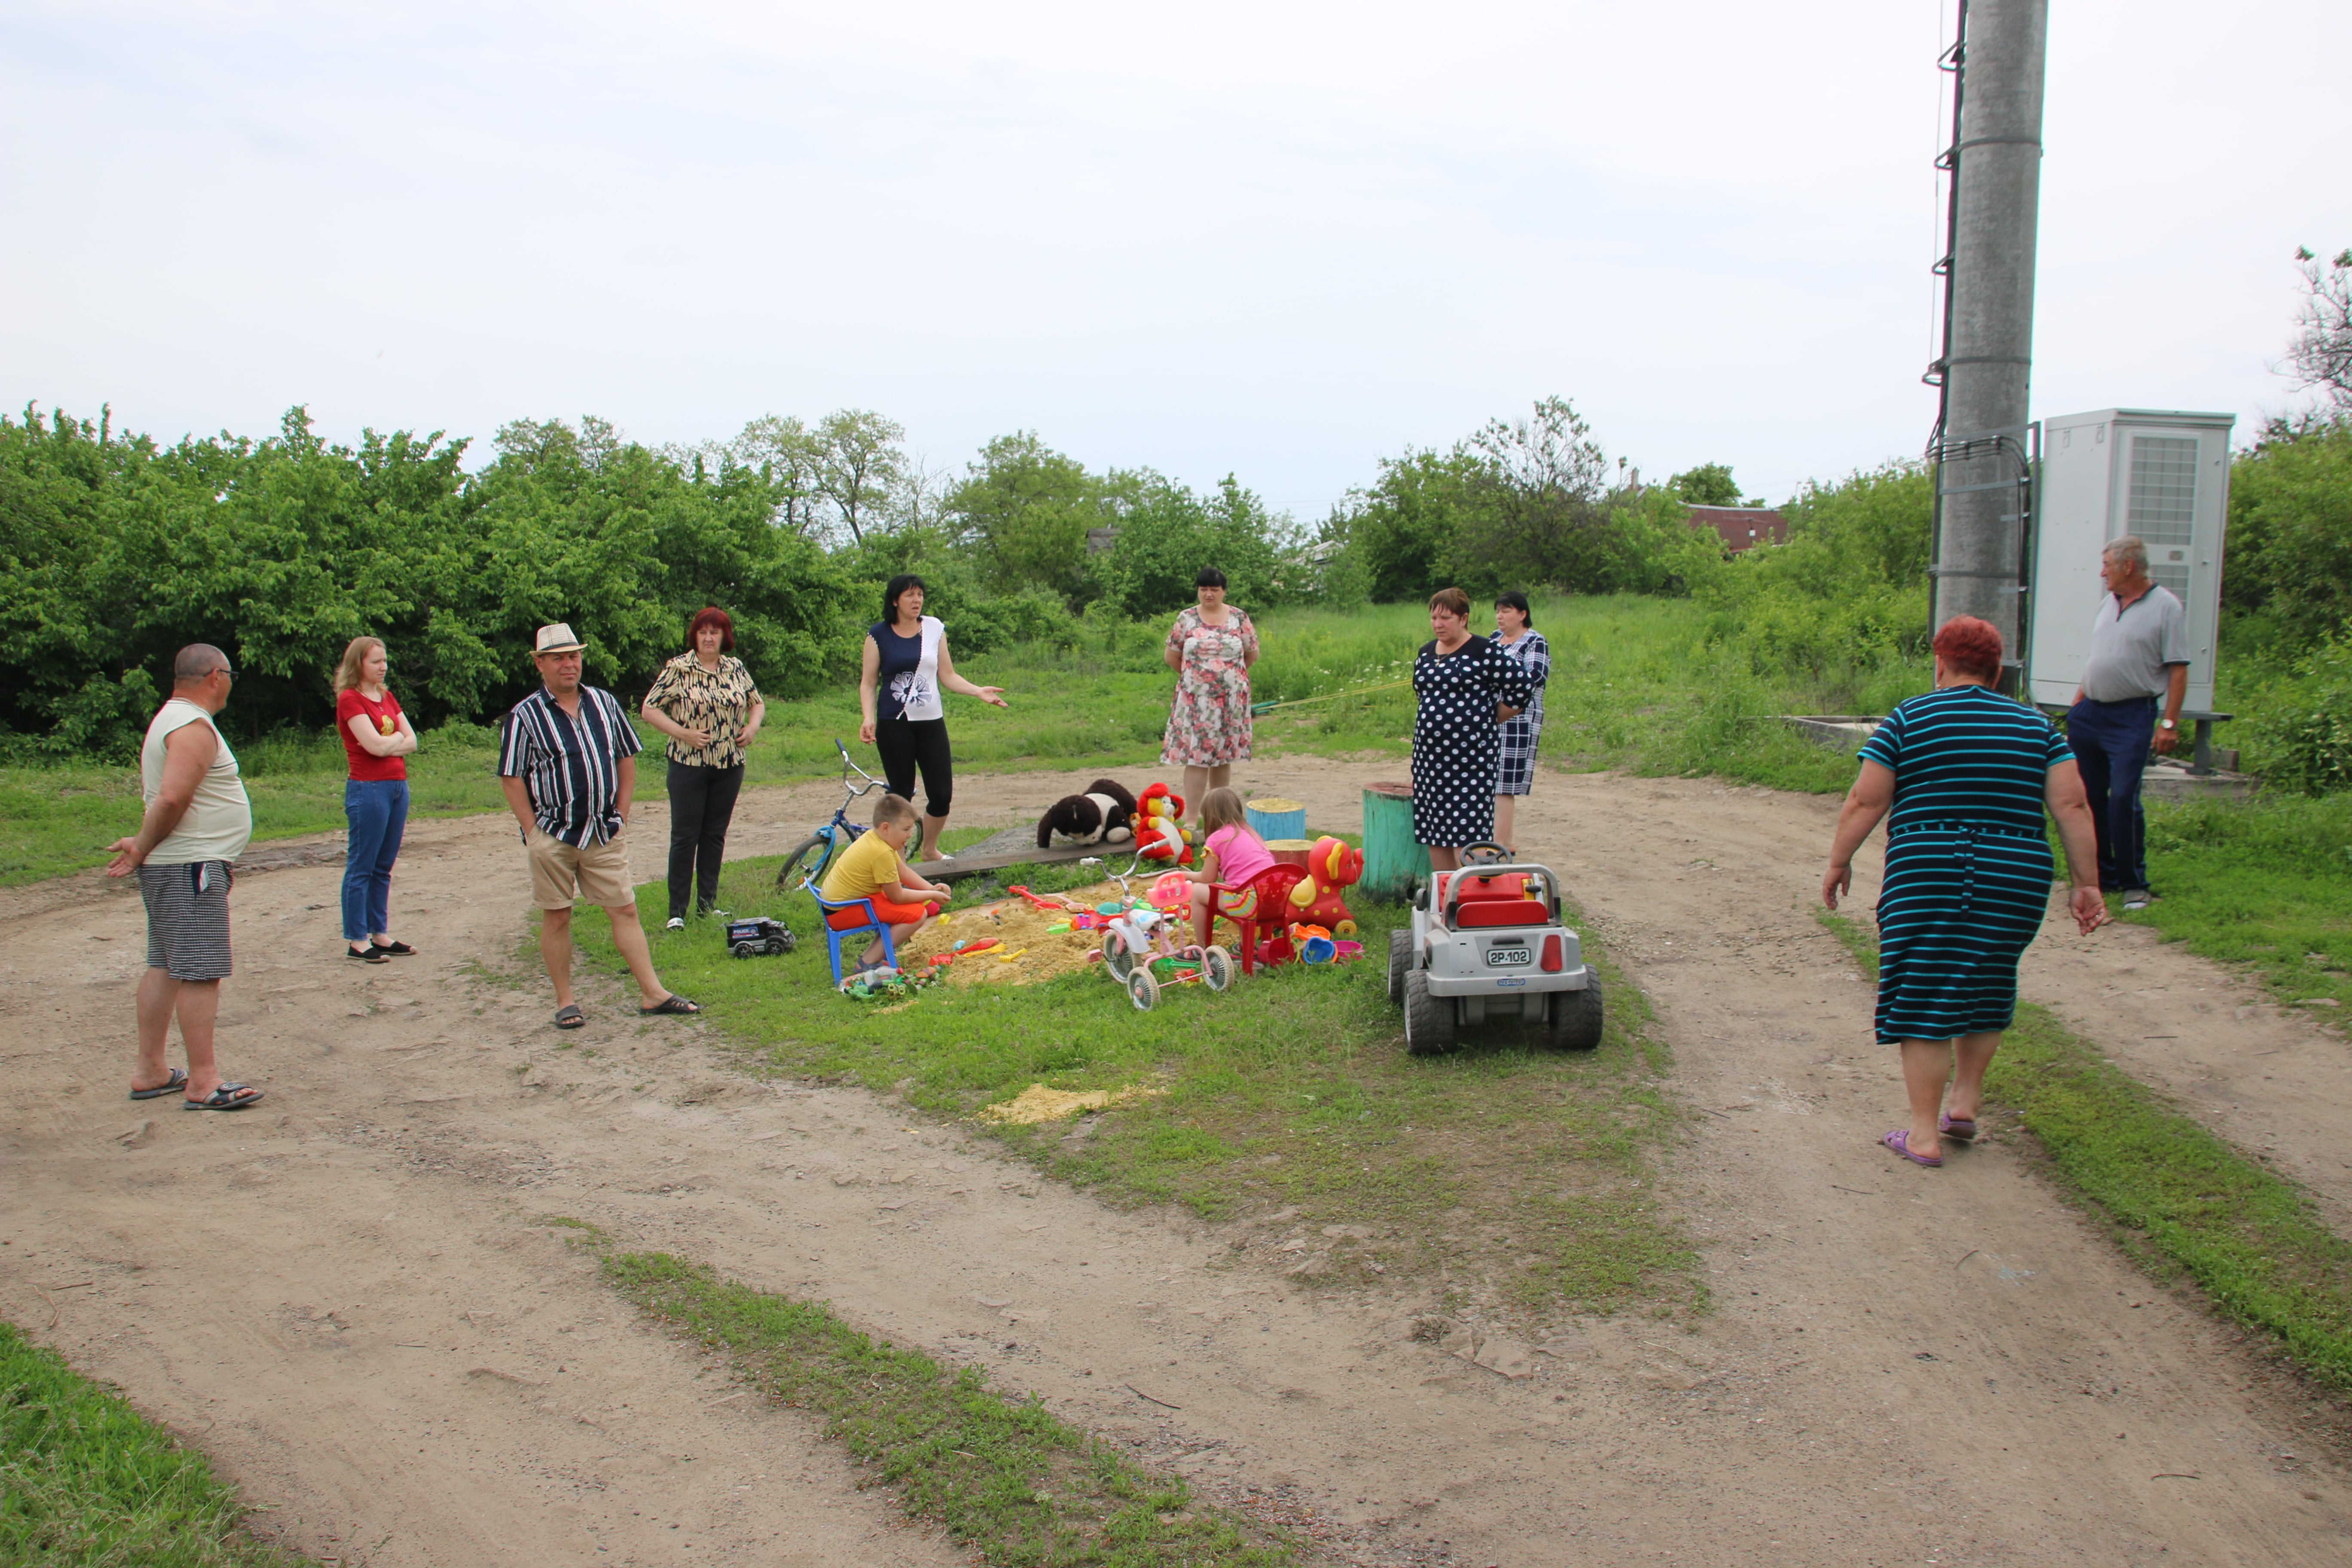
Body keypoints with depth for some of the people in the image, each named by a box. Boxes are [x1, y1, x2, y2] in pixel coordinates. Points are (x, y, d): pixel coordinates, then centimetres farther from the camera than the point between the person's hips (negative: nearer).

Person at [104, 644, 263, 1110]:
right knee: (201, 972, -9)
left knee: (165, 967, 14)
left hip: (170, 867, 11)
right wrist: (143, 847, -15)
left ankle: (150, 1073, 21)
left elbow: (153, 788, 23)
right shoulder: (194, 727, -16)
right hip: (191, 867, -11)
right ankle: (203, 1084, -7)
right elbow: (171, 798, -27)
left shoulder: (171, 719, 18)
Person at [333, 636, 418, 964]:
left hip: (398, 786, 8)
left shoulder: (387, 697, 15)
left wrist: (386, 743, -8)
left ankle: (379, 934, 18)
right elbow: (376, 745, -17)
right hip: (368, 789, -8)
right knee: (361, 868, -2)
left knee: (383, 867, 12)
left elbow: (412, 742, 9)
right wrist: (398, 736, 1)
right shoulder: (349, 700, -8)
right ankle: (355, 941, 3)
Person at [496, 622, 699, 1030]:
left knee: (625, 909, 2)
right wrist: (533, 832, -8)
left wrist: (621, 814, 7)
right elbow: (512, 779, -4)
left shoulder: (605, 703, 8)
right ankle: (565, 1002, 14)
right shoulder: (524, 716, -4)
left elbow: (627, 758, 14)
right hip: (553, 835, -3)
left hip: (605, 833, 3)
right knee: (556, 918, 4)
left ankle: (653, 993, 4)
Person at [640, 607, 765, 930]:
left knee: (715, 835, 10)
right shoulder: (678, 669, -6)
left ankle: (708, 903, 20)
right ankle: (677, 910, 5)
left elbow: (757, 703, 19)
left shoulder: (736, 668, 7)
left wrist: (753, 726, -1)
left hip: (729, 766, 4)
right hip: (689, 765, -4)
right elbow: (650, 709, -7)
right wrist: (684, 734, -16)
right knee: (685, 836, -1)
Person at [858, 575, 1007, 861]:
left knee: (942, 795, 1)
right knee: (901, 796, 0)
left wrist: (979, 691, -5)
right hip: (894, 725, -3)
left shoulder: (934, 628, 6)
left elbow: (947, 676, 9)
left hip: (931, 722, 3)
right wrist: (869, 719, -14)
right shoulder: (878, 635, -1)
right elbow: (868, 683, 1)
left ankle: (930, 850, 27)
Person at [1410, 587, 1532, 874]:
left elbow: (1520, 686, -7)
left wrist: (1490, 720, 0)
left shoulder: (1484, 653, -9)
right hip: (1430, 753, 7)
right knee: (1434, 830, 8)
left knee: (1467, 830, -9)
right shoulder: (1426, 653, 12)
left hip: (1470, 755, -7)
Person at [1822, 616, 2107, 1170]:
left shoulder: (1908, 720, 0)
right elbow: (2071, 807, 1)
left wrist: (1838, 862, 7)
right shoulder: (2035, 727, 9)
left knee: (1923, 999, 4)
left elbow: (1865, 802, -3)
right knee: (1984, 990, 23)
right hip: (2017, 881, 3)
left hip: (1925, 875, -3)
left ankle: (1924, 1135, 5)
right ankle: (1965, 1103, 25)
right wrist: (2085, 884, 4)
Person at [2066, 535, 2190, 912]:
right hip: (2090, 712, 7)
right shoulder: (2109, 602, 14)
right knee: (2088, 797, 7)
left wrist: (2169, 722, -14)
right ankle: (2102, 876, 19)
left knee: (2123, 798, -13)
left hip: (2132, 716, -7)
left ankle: (2134, 884, -1)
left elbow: (2178, 670, -9)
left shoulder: (2166, 608, -6)